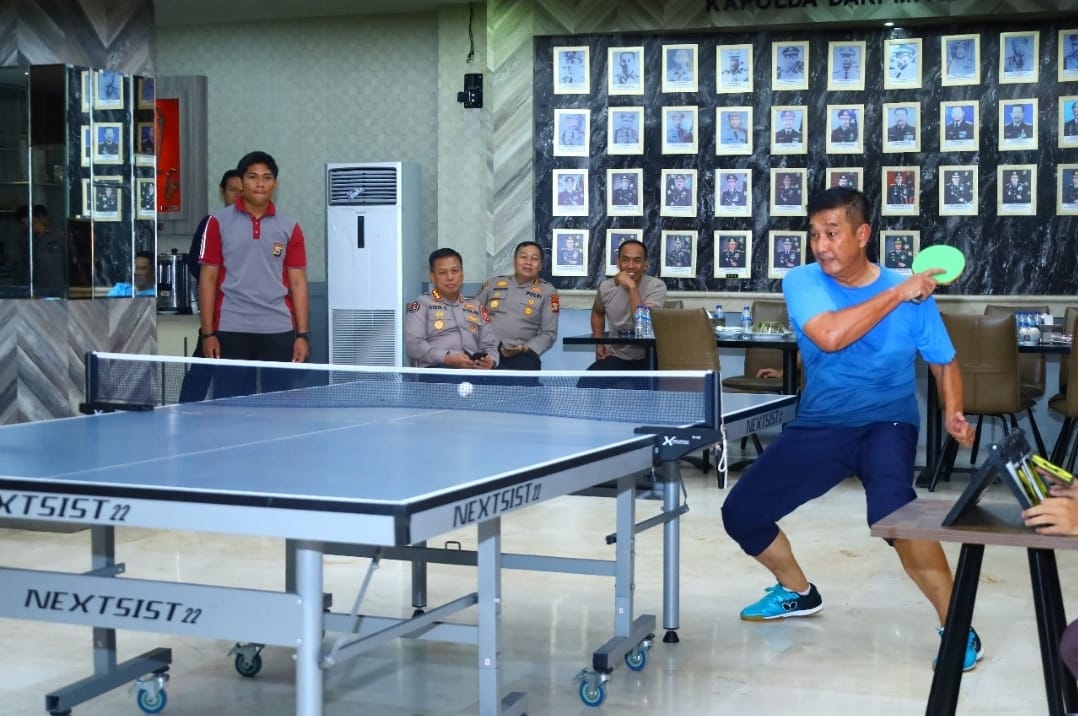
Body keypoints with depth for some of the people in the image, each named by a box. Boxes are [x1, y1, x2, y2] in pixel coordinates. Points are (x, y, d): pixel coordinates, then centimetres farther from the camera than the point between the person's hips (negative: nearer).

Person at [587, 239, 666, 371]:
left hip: (647, 360, -3)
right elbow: (597, 313, 22)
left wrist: (632, 287, -31)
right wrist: (599, 343, 8)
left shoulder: (656, 286, -14)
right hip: (616, 358, 3)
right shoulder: (606, 287, -2)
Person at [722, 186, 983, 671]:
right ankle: (797, 591, 34)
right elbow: (829, 336, -29)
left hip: (886, 423, -3)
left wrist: (953, 413, -15)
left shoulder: (911, 293, -8)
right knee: (740, 514, 4)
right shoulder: (802, 282, -9)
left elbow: (943, 361, 4)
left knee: (892, 508, -36)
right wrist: (895, 294, -29)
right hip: (819, 425, 4)